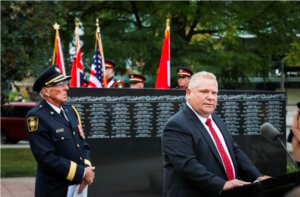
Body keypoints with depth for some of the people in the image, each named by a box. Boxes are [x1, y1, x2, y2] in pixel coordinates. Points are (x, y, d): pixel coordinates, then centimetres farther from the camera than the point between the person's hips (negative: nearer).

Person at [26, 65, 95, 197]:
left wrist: (87, 169, -7)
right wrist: (81, 173, -16)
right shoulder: (36, 117, -14)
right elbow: (48, 158, -20)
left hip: (79, 185, 7)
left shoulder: (70, 111, 9)